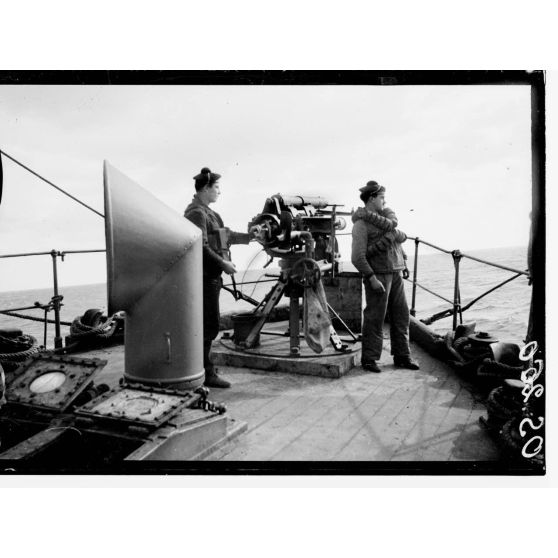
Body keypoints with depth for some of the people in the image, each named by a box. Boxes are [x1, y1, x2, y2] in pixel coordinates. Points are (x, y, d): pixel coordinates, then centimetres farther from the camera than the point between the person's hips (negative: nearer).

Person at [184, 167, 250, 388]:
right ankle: (206, 373, 3)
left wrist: (251, 236, 23)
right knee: (208, 324, -5)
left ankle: (204, 367, 27)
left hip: (211, 275, 10)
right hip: (204, 275, -10)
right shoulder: (197, 212, -13)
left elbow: (224, 235, 24)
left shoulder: (206, 211, 19)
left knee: (207, 324, 16)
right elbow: (201, 247, -21)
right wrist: (223, 263, -20)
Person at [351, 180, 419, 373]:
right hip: (378, 274, -7)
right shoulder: (361, 225, -9)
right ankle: (369, 358, 8)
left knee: (401, 316, 11)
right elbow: (357, 257, -16)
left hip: (396, 273, 7)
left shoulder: (387, 212, 16)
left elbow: (391, 225, -7)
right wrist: (372, 278, -20)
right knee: (375, 318, -3)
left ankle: (402, 356, 21)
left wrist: (368, 214, -10)